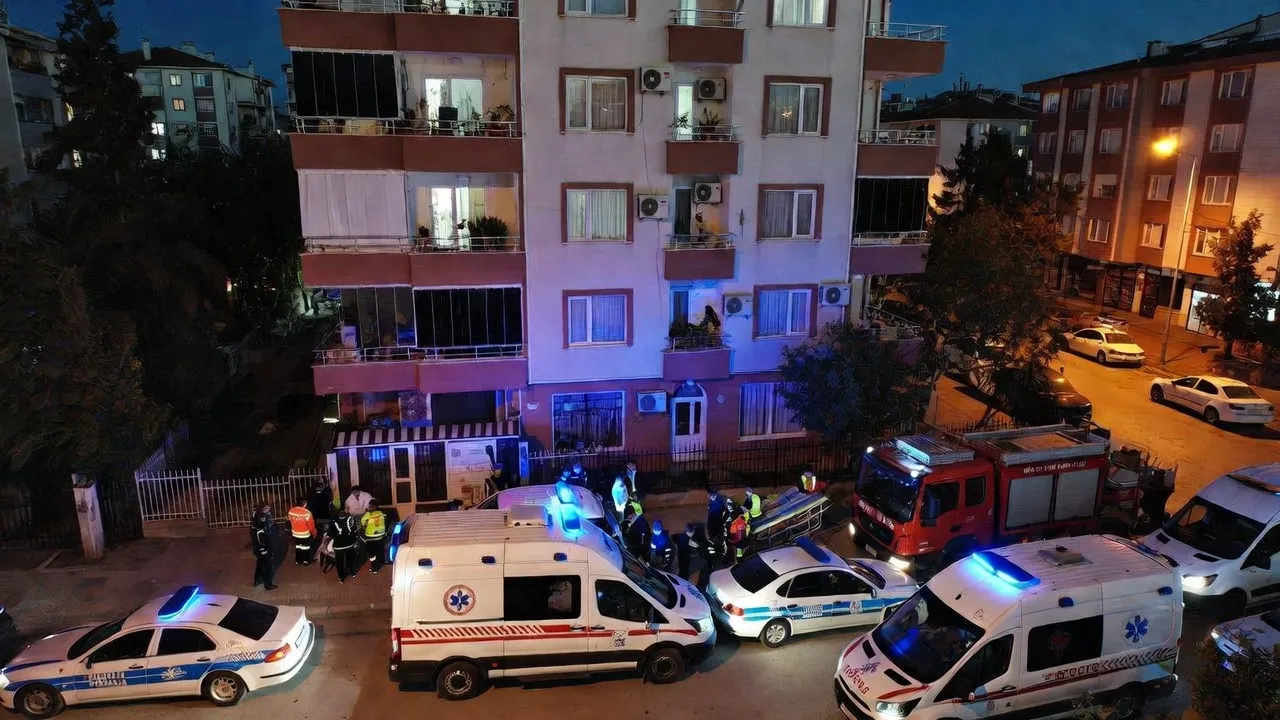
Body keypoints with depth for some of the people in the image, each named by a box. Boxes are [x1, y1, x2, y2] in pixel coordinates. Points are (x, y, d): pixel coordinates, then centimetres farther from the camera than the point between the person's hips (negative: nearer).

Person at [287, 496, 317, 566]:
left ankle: (297, 561, 35)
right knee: (305, 548, 17)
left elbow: (290, 521, 4)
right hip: (305, 535, -4)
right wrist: (314, 533, 0)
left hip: (295, 534, 4)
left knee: (297, 547, 23)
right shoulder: (307, 513, -28)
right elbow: (311, 525, -18)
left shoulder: (291, 511, -12)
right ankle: (306, 561, 29)